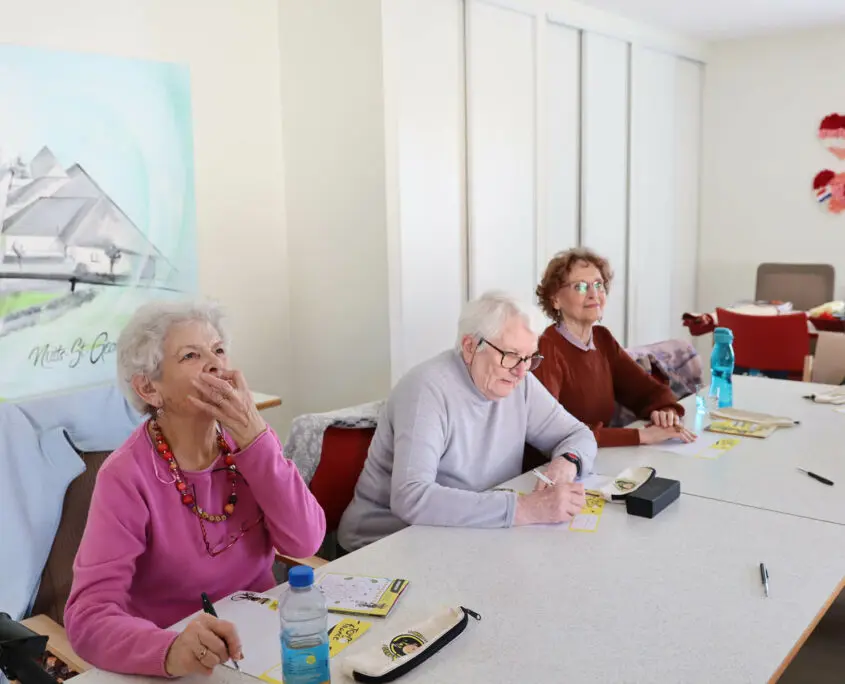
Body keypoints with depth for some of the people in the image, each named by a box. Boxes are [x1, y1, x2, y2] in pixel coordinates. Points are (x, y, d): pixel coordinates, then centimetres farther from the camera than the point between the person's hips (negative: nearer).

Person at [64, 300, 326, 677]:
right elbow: (88, 616, -22)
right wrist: (171, 650, -40)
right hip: (184, 668, -3)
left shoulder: (249, 440, -2)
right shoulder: (126, 477, -15)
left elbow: (304, 541, -12)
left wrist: (254, 437, -21)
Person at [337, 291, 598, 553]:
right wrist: (523, 508, -36)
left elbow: (579, 435, 7)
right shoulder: (428, 389, -23)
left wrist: (566, 463, -16)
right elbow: (411, 499, -34)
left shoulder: (518, 381, -2)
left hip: (470, 533, 7)